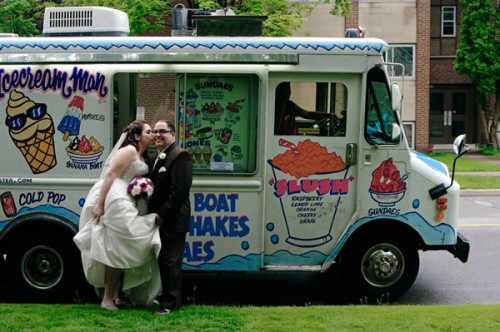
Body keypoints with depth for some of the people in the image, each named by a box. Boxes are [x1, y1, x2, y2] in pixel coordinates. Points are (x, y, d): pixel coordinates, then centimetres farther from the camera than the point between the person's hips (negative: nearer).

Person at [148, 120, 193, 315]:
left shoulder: (180, 156, -13)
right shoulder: (155, 158, 17)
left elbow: (180, 189, -21)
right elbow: (153, 187, 16)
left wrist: (163, 214, -19)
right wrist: (152, 213, 2)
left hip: (172, 220, -9)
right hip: (158, 219, 9)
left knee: (169, 261, -4)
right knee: (162, 260, 14)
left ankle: (170, 302, 4)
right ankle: (166, 296, 24)